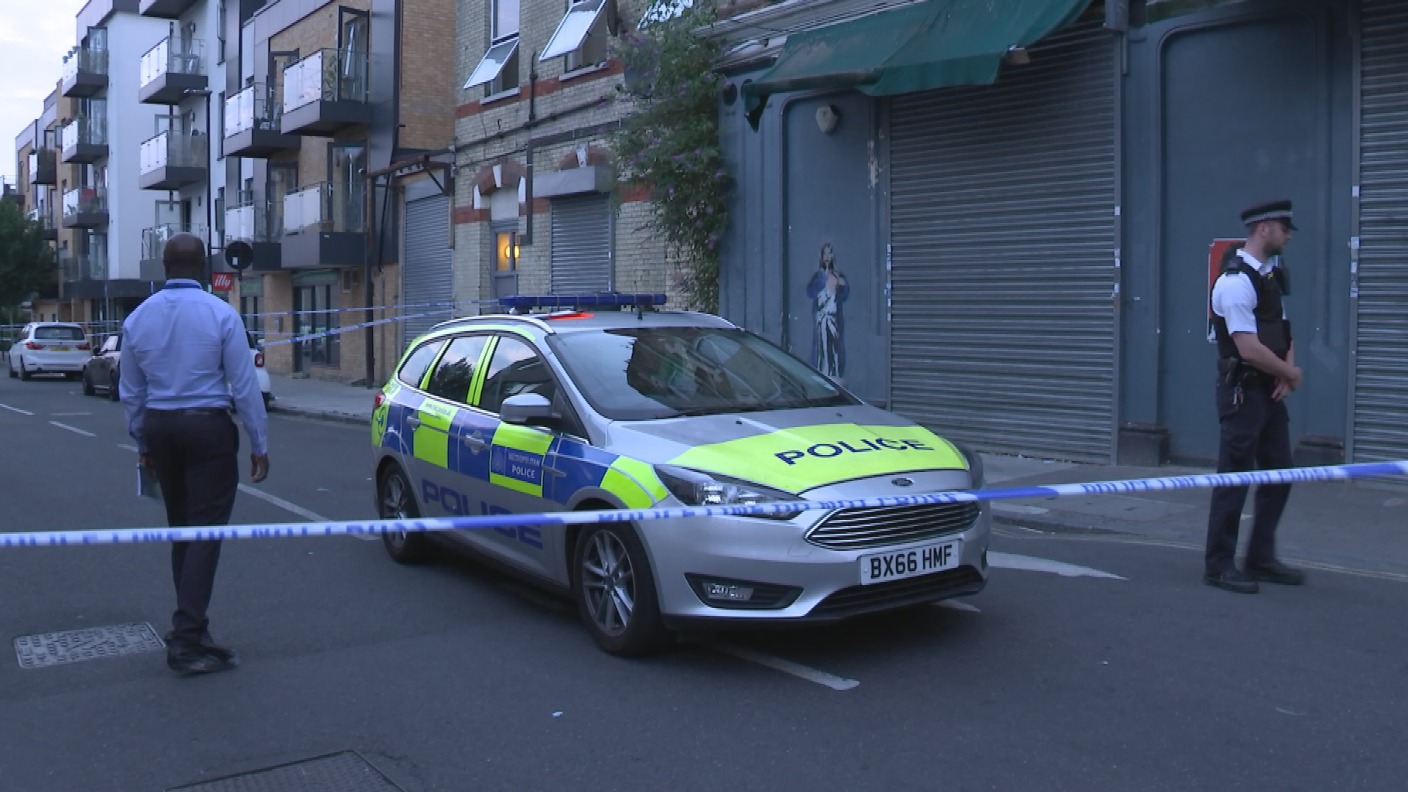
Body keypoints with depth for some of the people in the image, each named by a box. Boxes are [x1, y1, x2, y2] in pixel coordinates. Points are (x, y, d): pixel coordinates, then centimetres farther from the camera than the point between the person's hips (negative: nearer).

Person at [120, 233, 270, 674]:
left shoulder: (137, 318, 5)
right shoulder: (221, 314, -10)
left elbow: (131, 391, 11)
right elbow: (244, 385, -9)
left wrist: (143, 443, 22)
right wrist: (259, 445, -3)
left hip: (159, 427, 5)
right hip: (208, 427, -5)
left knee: (180, 530, 16)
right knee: (205, 532, -4)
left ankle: (190, 627, 23)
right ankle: (186, 639, -8)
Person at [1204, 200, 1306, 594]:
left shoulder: (1271, 277, 13)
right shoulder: (1235, 281, -17)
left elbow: (1284, 333, 17)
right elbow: (1250, 349, -22)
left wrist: (1286, 374, -1)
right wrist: (1291, 373, -8)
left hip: (1270, 391, 10)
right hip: (1243, 393, -10)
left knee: (1278, 475, 14)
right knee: (1234, 480, -3)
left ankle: (1261, 560, 25)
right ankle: (1219, 566, 8)